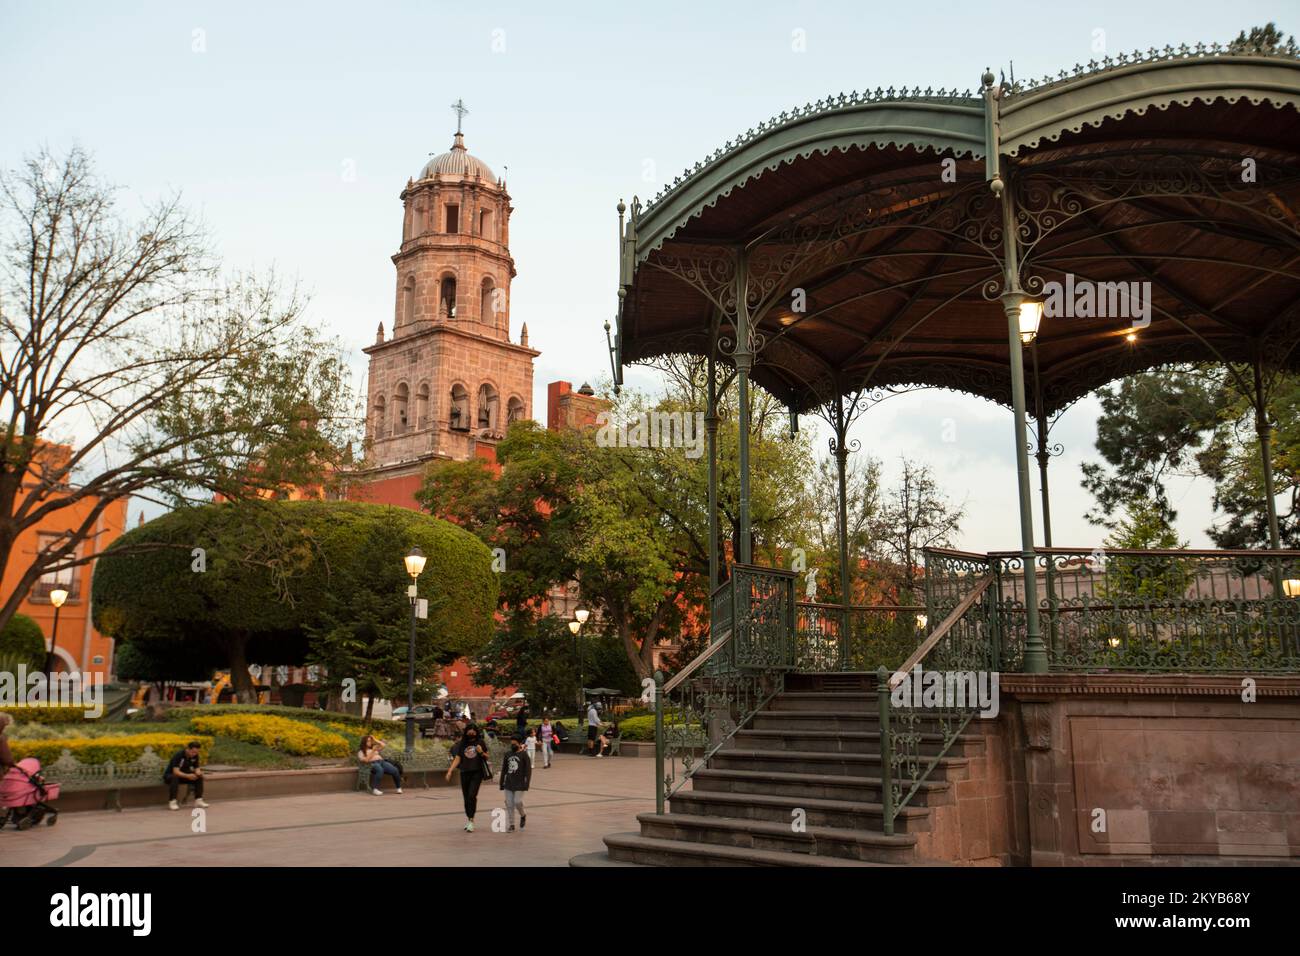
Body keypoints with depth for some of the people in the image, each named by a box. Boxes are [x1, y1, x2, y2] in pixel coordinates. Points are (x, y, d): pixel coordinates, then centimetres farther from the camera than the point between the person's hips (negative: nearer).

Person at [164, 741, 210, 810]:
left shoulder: (195, 756, -9)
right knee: (175, 778, -40)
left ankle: (198, 800, -14)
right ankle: (172, 802, -36)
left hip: (184, 775, 5)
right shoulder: (178, 755, -28)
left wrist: (198, 772, -26)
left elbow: (197, 768, -2)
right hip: (170, 775, -5)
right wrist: (188, 776, -48)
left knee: (199, 777, -17)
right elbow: (176, 772, -34)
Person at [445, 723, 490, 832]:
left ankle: (471, 821, -17)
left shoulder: (481, 743, 4)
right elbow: (457, 759, 8)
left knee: (472, 795, -17)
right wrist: (450, 771, -2)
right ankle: (469, 820, 21)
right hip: (464, 773, 3)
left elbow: (487, 757, 10)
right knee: (466, 797, 7)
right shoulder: (461, 744, 9)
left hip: (477, 773, -3)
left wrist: (481, 752, -10)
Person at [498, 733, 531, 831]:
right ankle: (511, 825, 12)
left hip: (519, 784, -5)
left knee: (517, 802, -11)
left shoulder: (524, 755, -5)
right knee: (509, 804, 3)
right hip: (508, 784, 5)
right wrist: (502, 783, 12)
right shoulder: (508, 755, 10)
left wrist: (526, 783, -11)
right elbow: (504, 770, 16)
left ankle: (523, 816, 20)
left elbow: (528, 770, -6)